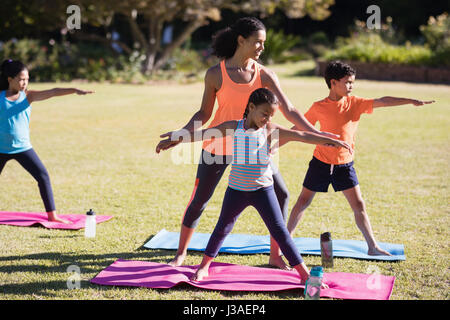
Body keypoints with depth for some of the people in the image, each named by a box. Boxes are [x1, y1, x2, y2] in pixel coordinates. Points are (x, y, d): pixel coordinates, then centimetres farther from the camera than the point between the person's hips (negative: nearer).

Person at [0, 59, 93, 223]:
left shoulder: (28, 96, -5)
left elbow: (52, 92, -18)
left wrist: (75, 90, -29)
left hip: (23, 147, 1)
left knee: (43, 176, -10)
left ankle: (52, 215, -3)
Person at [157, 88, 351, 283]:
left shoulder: (270, 130, -6)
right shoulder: (232, 128, -4)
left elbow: (301, 135, -12)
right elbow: (200, 134, 0)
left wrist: (331, 141, -19)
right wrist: (172, 141, 2)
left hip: (263, 190, -1)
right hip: (236, 190, 1)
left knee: (279, 231, -3)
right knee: (222, 229, 14)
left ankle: (304, 274, 3)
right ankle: (204, 267, 32)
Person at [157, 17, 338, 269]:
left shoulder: (265, 75, -6)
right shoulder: (215, 74, -9)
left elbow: (289, 110, -10)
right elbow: (204, 114, -1)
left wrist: (315, 133, -19)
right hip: (218, 145, -2)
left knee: (281, 194, -2)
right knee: (198, 201, 2)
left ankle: (275, 256, 11)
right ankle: (181, 253, 23)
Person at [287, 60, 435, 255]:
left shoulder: (355, 103, -4)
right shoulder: (318, 108, -8)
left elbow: (382, 102, -12)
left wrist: (411, 101, -21)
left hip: (345, 164, 2)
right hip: (321, 162, -2)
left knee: (359, 205, 0)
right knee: (303, 202, 7)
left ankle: (372, 247, 8)